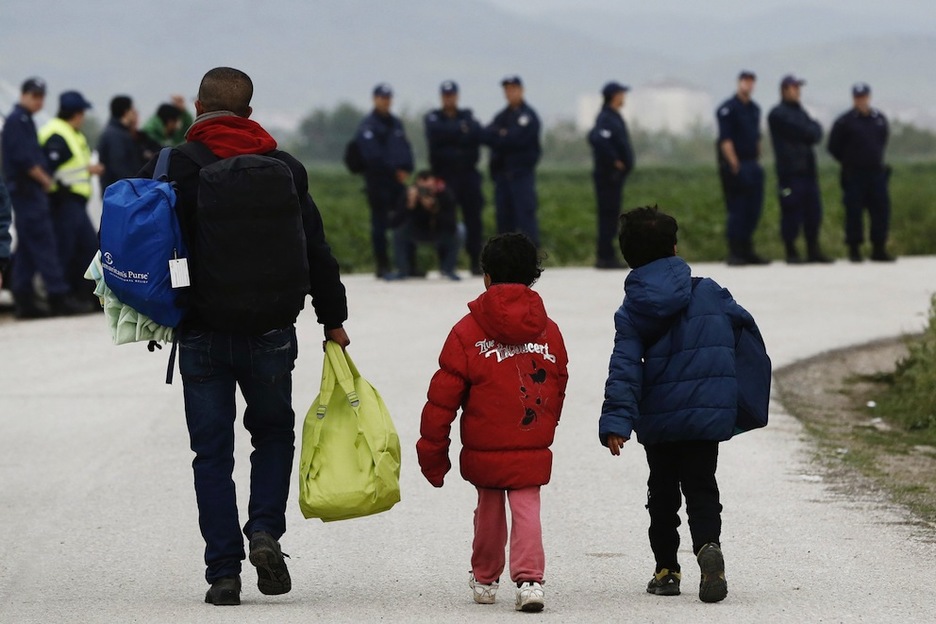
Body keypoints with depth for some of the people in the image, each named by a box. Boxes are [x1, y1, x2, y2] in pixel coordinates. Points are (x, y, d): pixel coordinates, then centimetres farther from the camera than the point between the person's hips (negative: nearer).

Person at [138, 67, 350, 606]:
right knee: (274, 433, 21)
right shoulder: (285, 168, 3)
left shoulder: (173, 168, -4)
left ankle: (224, 571, 1)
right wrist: (333, 320, 17)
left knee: (213, 453, 5)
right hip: (270, 333, 1)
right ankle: (266, 531, 1)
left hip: (201, 334, -1)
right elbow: (316, 251, 7)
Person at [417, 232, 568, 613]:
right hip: (532, 451, 1)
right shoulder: (548, 331, 3)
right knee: (527, 510, 1)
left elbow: (443, 396, -5)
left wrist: (432, 452, 2)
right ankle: (529, 579, -18)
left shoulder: (468, 331, -6)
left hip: (484, 450, -1)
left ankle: (485, 580, 30)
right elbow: (557, 389, 12)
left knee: (489, 509, 16)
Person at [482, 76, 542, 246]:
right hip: (502, 173, 6)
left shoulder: (529, 116, -3)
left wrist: (496, 137, -4)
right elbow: (485, 136, 3)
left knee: (525, 212, -11)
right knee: (504, 217, 8)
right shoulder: (502, 116, 17)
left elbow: (518, 139, -15)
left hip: (521, 173, -6)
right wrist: (502, 136, -14)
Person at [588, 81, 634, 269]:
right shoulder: (607, 118, -15)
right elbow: (597, 139, -32)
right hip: (609, 174, -10)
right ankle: (606, 256, -7)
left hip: (613, 175, 10)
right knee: (609, 214, -8)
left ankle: (605, 256, 16)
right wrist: (614, 160, -23)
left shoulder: (612, 117, 16)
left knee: (609, 216, 12)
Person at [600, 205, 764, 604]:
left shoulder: (632, 313, -4)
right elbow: (744, 322, 15)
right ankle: (708, 545, -25)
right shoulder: (707, 293, -1)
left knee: (662, 491, 16)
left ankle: (666, 569, 15)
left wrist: (615, 421, -18)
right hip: (706, 417, 0)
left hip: (658, 420, 0)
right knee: (701, 488, 4)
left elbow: (625, 369, -13)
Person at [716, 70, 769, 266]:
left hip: (752, 166, 7)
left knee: (753, 211, 7)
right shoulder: (728, 109, -8)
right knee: (737, 211, -7)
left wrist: (756, 160, 16)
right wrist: (735, 167, -17)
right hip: (735, 167, -7)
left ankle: (747, 251, 14)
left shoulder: (754, 109, 15)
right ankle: (734, 252, -3)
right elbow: (725, 140, -13)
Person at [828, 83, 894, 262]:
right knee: (853, 212, -3)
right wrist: (849, 162, 7)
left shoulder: (880, 119, 9)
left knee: (881, 210, 2)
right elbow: (834, 147, 1)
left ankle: (879, 249, 9)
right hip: (853, 176, -4)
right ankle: (854, 250, 3)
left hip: (876, 173, 4)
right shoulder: (845, 121, -4)